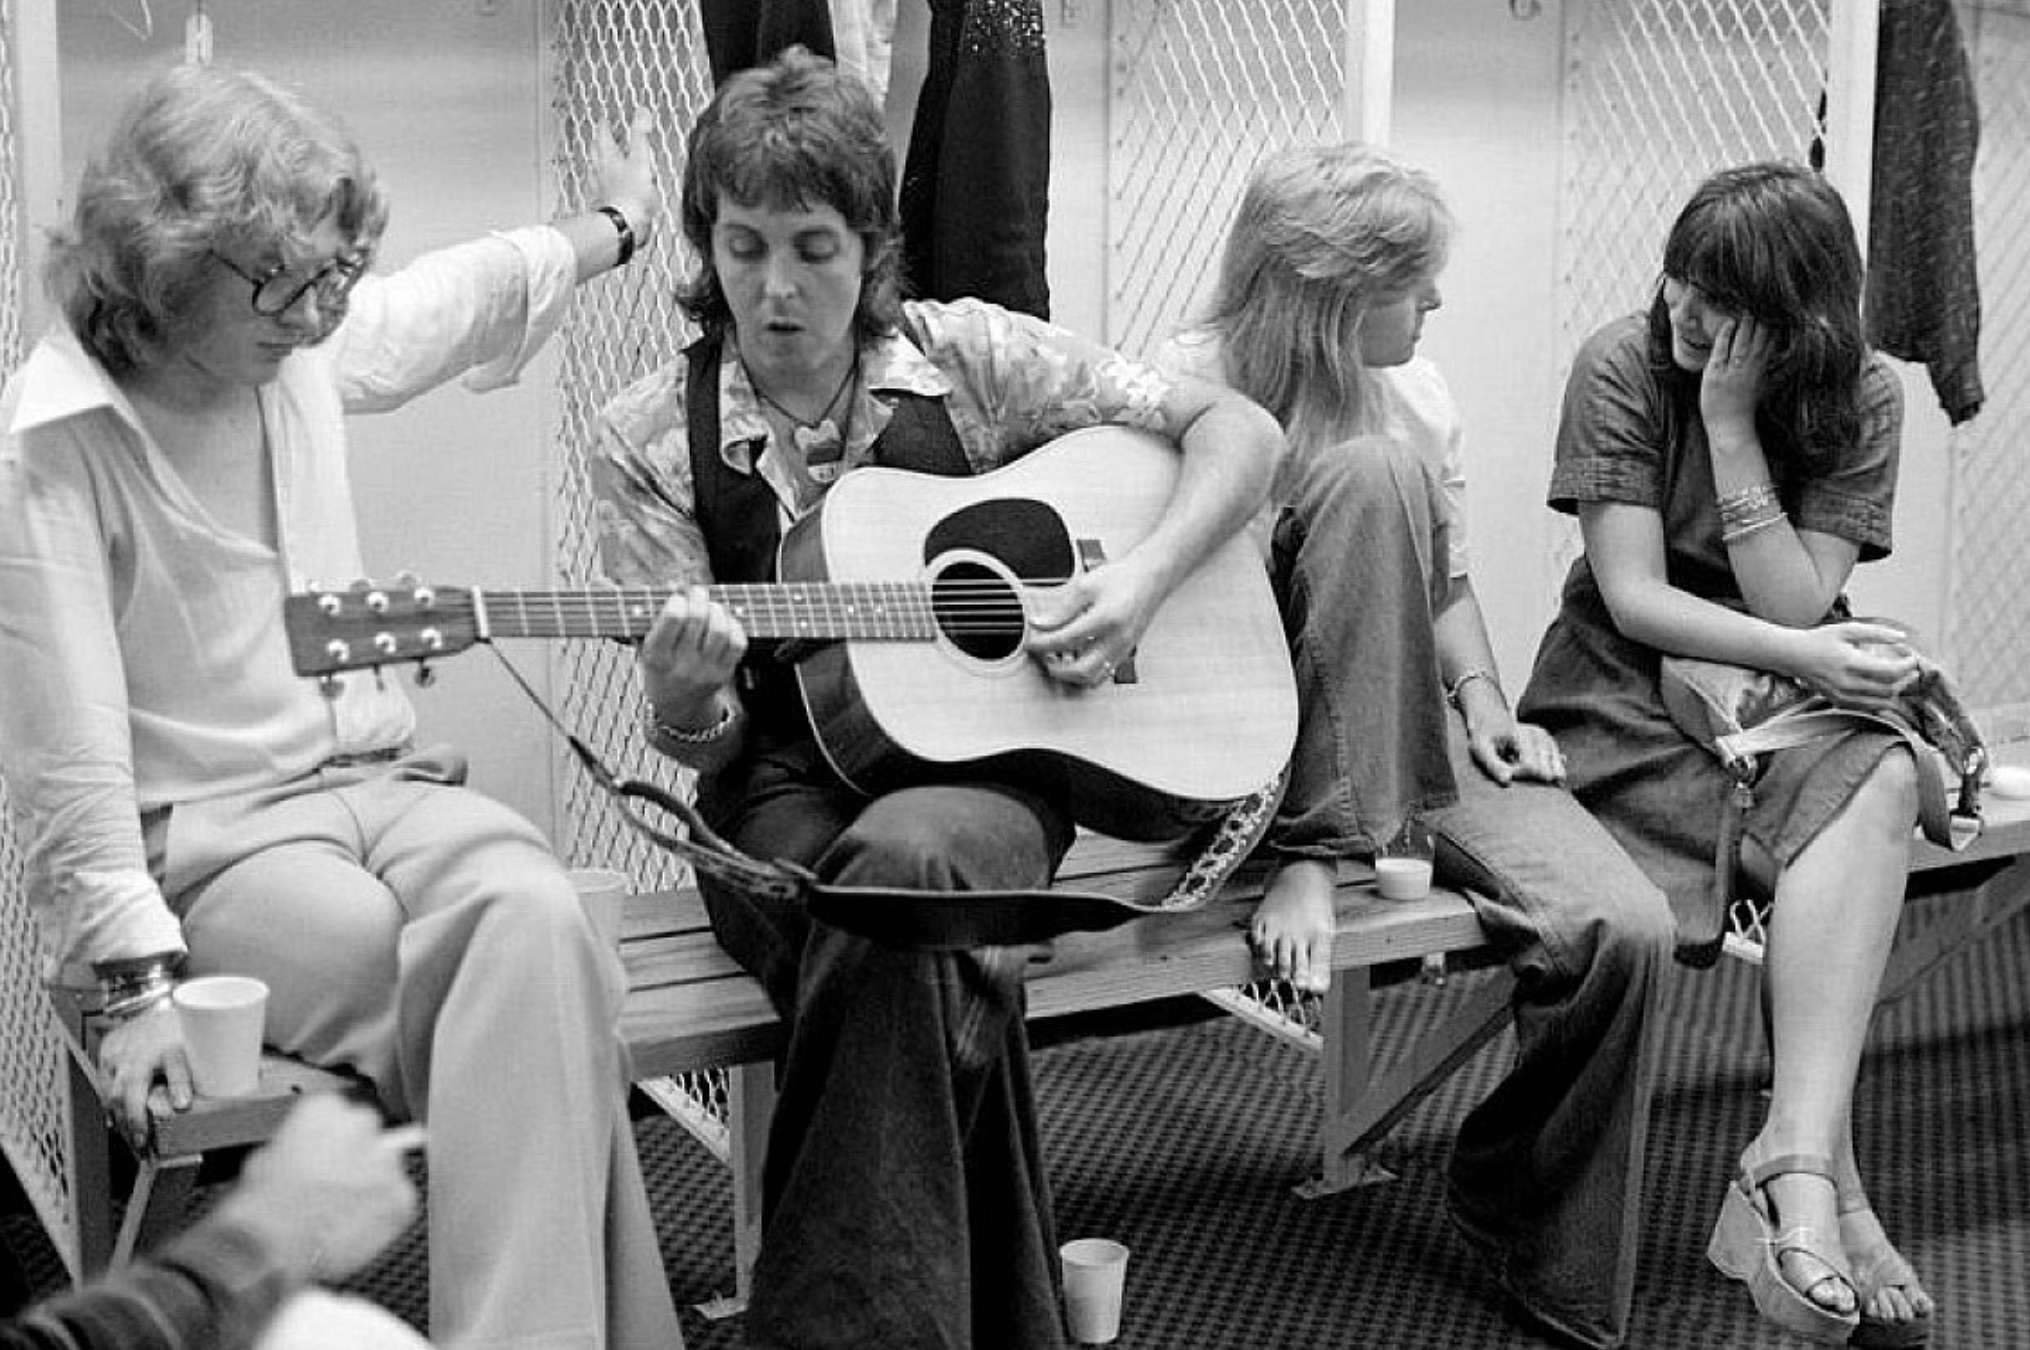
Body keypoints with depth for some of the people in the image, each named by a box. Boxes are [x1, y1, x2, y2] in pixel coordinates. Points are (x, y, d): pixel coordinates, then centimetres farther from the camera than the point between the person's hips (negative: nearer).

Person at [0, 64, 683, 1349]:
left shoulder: (299, 344, 6)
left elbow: (457, 296, 29)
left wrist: (613, 226, 43)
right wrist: (140, 979, -23)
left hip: (382, 778, 6)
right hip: (202, 842, -5)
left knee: (535, 914, -29)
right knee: (538, 996, -29)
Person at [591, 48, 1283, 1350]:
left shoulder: (970, 356, 3)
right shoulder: (650, 438, 2)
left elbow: (1242, 429, 5)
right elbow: (699, 743, 1)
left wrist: (1143, 578, -11)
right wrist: (686, 704, -23)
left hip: (990, 766, 0)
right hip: (793, 791, 0)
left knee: (906, 860, -36)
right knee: (939, 957, -35)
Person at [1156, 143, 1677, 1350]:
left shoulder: (1418, 393, 4)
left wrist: (1481, 702, -4)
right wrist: (1306, 856, -25)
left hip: (1418, 735, 5)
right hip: (1267, 748, -5)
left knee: (1623, 929, -21)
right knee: (1372, 468, -27)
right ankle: (1333, 842, -27)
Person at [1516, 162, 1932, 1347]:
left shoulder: (1863, 400, -2)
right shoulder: (1625, 366, -7)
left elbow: (1797, 604, -12)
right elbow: (1634, 597, -13)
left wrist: (1730, 421, -18)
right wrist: (1805, 654, -26)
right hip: (1629, 688, -2)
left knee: (1880, 782, -33)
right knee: (1861, 811, -29)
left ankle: (1796, 1160, -40)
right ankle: (1830, 1186, -24)